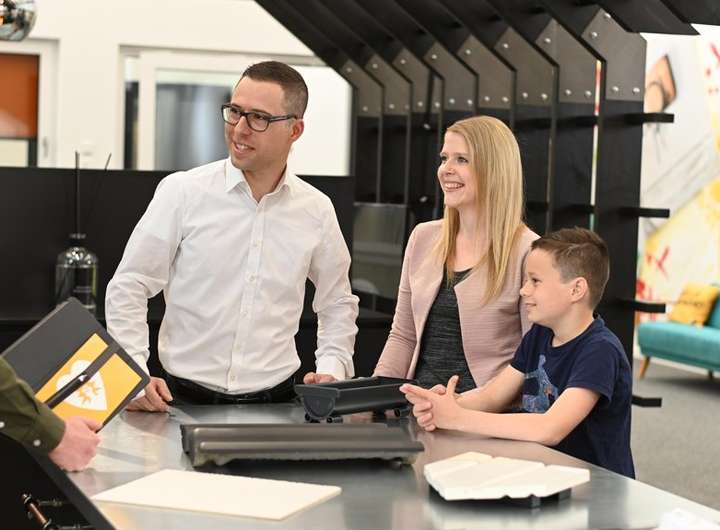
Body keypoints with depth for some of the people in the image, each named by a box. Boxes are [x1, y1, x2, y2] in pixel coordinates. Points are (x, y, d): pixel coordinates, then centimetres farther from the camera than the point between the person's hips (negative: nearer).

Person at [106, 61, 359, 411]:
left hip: (275, 403, 2)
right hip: (185, 400, -2)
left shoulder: (316, 211, 7)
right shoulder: (182, 192, -3)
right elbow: (128, 288, 1)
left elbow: (337, 303, 21)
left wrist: (332, 369, 7)